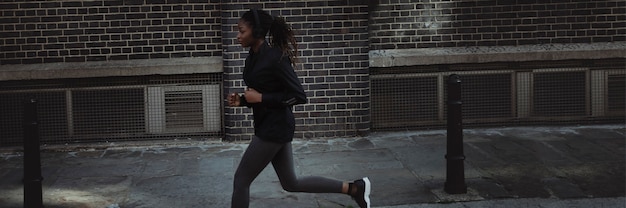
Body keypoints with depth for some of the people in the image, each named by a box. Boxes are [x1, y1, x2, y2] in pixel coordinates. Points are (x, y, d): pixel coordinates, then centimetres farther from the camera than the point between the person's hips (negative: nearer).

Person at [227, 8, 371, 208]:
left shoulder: (275, 57, -19)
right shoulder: (253, 58, 8)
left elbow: (299, 96, -19)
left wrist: (260, 98, -20)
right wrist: (241, 100, 0)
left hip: (275, 128, -9)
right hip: (267, 126, 9)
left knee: (241, 181, -2)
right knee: (291, 183, 16)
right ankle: (353, 188, 23)